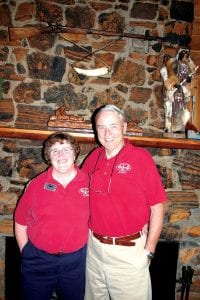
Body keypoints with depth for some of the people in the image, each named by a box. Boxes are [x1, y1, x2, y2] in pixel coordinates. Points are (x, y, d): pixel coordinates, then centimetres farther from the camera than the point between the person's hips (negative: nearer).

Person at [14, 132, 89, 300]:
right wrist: (26, 252, 1)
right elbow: (21, 222, -1)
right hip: (38, 260, 0)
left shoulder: (89, 182, -9)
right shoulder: (36, 185, -8)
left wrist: (90, 248, 0)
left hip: (75, 260, 1)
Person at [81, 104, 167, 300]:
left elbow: (157, 207, -10)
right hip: (94, 247, 5)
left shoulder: (141, 157, -13)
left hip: (129, 249, -4)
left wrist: (149, 250, -9)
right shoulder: (93, 158, 0)